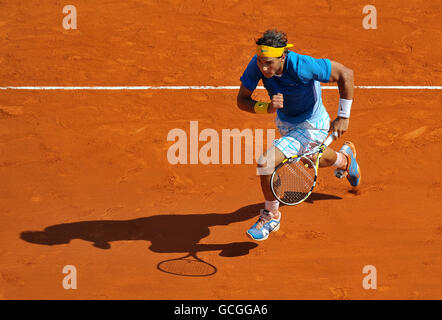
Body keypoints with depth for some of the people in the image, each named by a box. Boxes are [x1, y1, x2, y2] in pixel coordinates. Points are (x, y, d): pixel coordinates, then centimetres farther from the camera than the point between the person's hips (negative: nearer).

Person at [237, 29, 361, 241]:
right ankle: (344, 158, 69)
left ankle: (271, 215, 2)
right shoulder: (258, 64, -25)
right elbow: (242, 100, -19)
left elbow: (345, 74, -28)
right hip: (285, 122, 6)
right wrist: (267, 107, -40)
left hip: (311, 125, -6)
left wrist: (343, 117, -24)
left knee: (266, 162, -23)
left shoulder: (302, 66, -38)